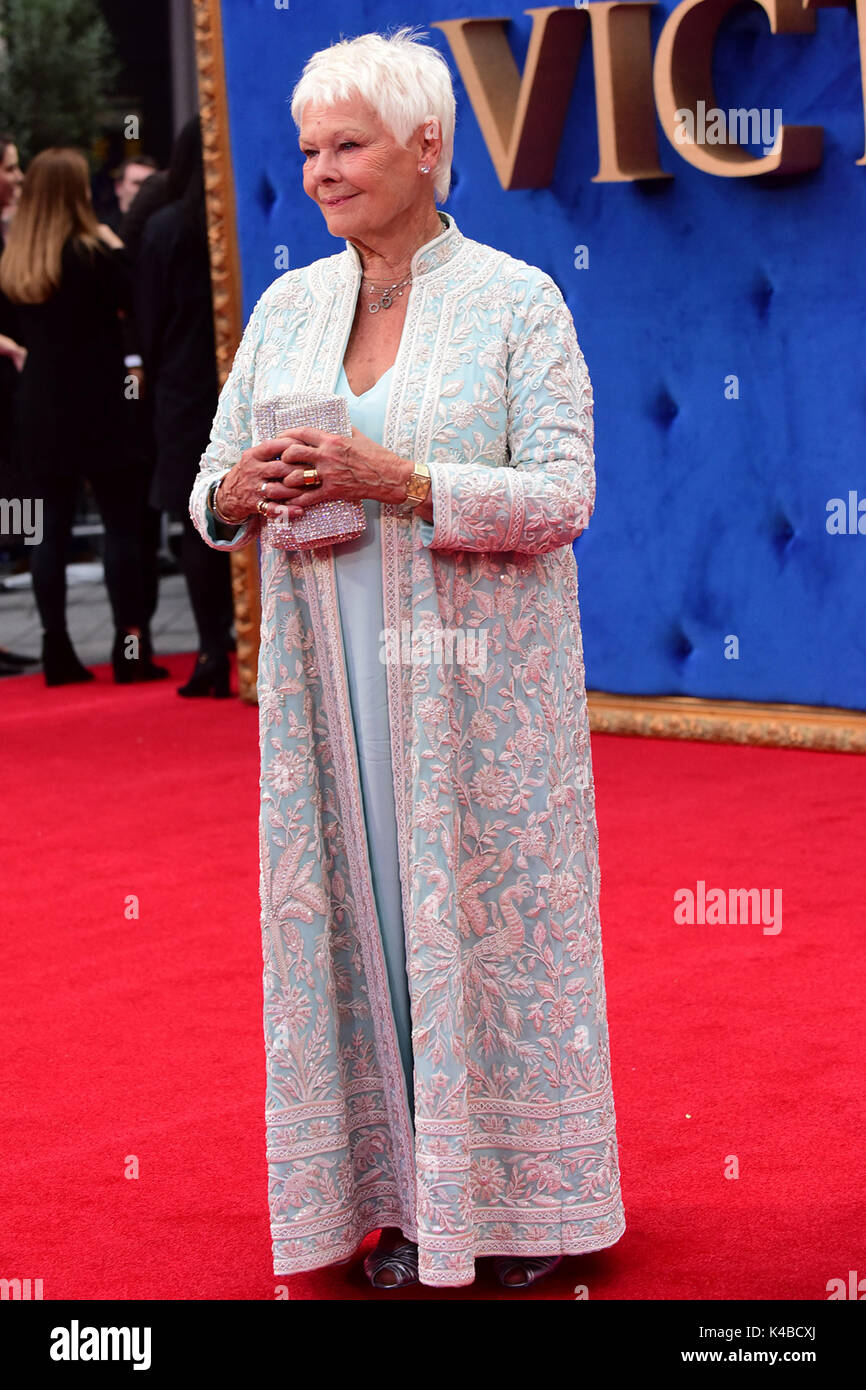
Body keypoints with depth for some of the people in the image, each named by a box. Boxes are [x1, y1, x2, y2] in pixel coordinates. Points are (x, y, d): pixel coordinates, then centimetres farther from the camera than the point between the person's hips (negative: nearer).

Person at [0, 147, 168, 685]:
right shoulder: (92, 253, -12)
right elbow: (135, 301, -7)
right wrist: (116, 250, 4)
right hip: (97, 405, -5)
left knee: (53, 527, 7)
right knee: (123, 522, 2)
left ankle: (57, 651, 6)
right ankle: (130, 649, -1)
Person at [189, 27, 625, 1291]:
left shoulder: (518, 301, -3)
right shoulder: (287, 307, 11)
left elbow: (563, 494, -11)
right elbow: (213, 491, 13)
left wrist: (396, 480, -22)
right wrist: (237, 494, -12)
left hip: (477, 681, -4)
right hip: (332, 677, 4)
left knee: (491, 911, 0)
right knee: (358, 912, 5)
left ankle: (521, 1196, 13)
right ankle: (405, 1190, 16)